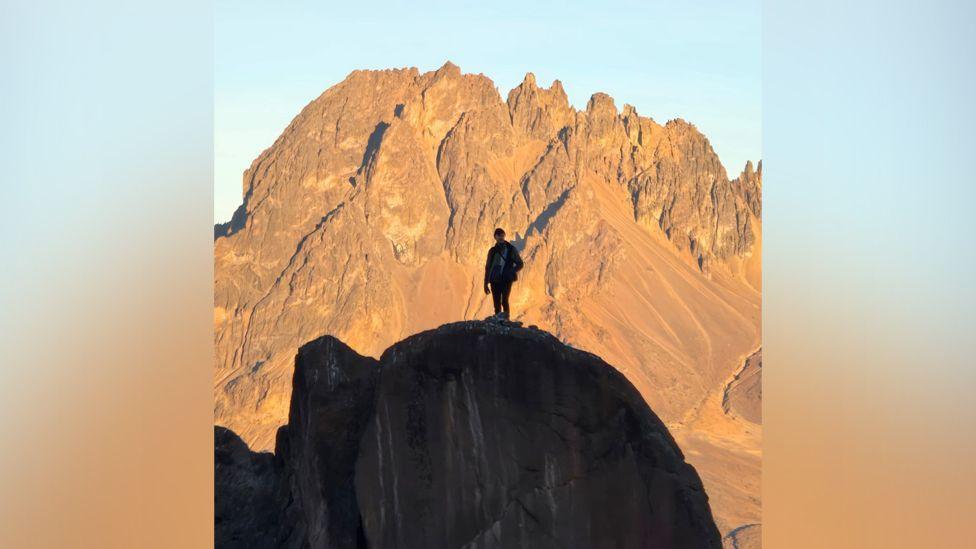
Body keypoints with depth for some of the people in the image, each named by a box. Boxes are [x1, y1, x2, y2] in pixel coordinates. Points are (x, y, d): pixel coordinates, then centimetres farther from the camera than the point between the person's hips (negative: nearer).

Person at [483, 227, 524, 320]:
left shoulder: (511, 249, 6)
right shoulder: (492, 251, 12)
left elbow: (520, 264, 10)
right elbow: (487, 268, 16)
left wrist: (511, 272, -9)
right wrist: (486, 283, 11)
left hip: (506, 280, -3)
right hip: (495, 281, 3)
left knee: (504, 300, -18)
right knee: (497, 303, 1)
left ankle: (505, 316, -15)